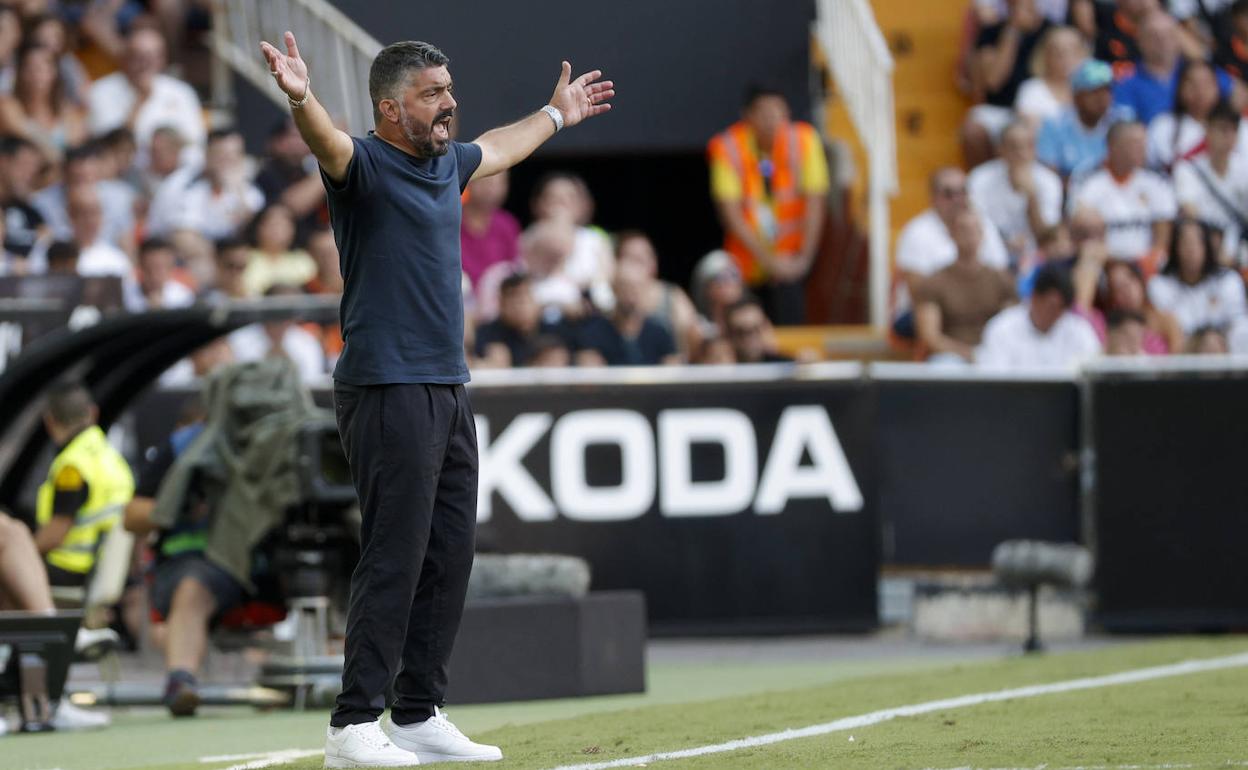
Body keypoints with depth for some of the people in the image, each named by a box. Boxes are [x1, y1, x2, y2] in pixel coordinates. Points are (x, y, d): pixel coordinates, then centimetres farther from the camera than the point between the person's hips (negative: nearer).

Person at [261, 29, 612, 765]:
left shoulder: (447, 164, 15)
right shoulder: (366, 164, -10)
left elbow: (499, 148, 38)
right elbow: (328, 144, -34)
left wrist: (557, 115, 54)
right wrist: (300, 98, -55)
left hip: (449, 390, 9)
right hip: (388, 393, -9)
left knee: (449, 559, 10)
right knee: (395, 559, -11)